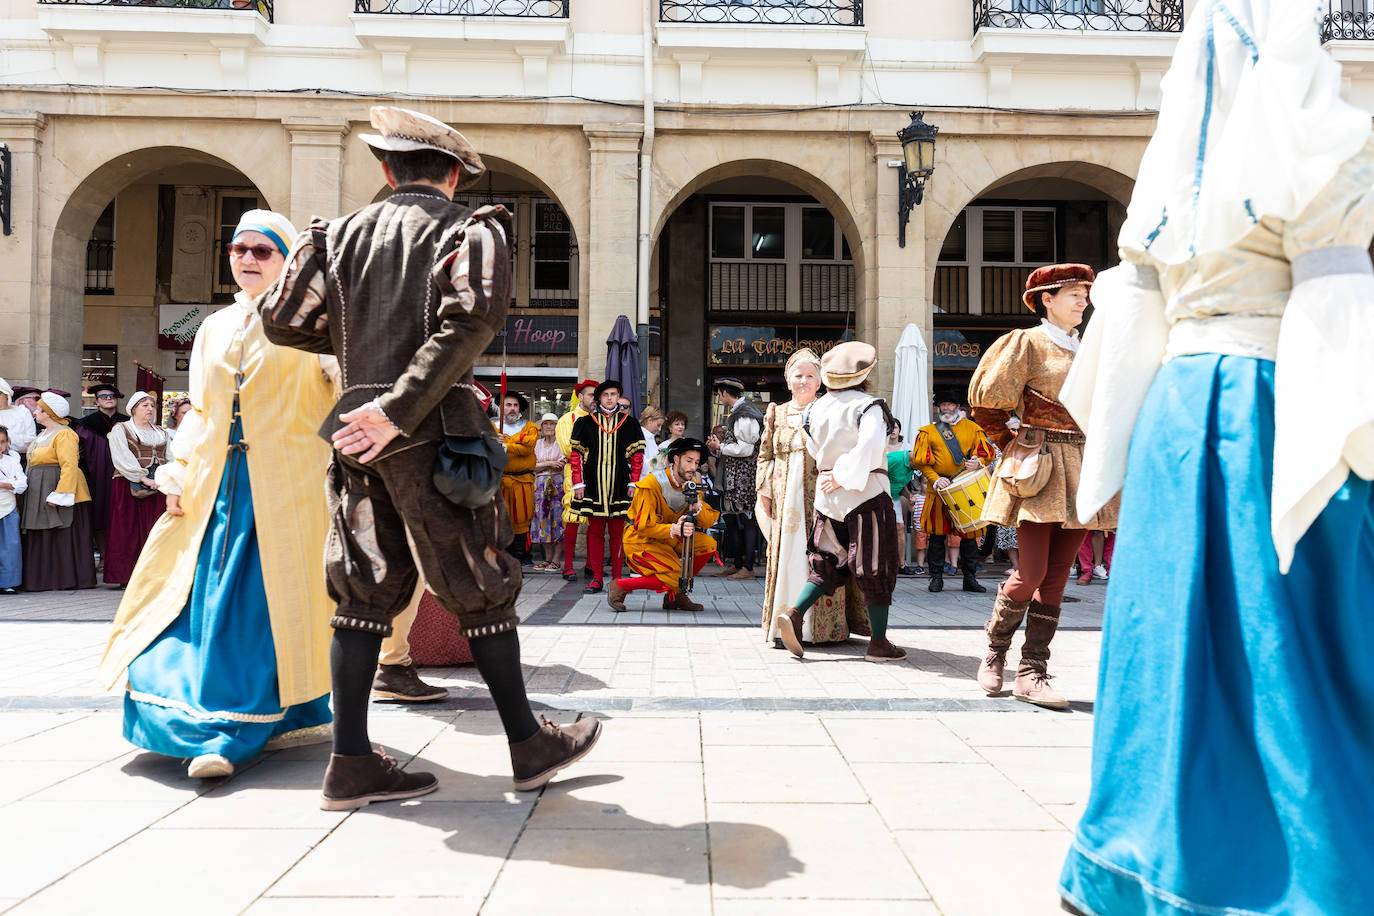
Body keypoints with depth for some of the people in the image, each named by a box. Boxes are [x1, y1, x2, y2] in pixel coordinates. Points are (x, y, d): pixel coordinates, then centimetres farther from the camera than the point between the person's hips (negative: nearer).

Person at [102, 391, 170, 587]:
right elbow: (123, 460, -8)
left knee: (156, 532, -1)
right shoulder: (120, 430, 5)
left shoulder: (161, 432, 20)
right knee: (130, 532, -6)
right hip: (130, 488, -4)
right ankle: (127, 576, -3)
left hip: (158, 487, 4)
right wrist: (144, 479, -16)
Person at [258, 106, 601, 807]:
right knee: (480, 587, 4)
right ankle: (529, 745, 15)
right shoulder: (470, 228, 0)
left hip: (358, 433, 5)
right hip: (433, 433, -5)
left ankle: (351, 763, 12)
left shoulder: (344, 233, 13)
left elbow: (283, 320, 8)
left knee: (366, 588, 10)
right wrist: (400, 409, -20)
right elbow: (472, 317, -18)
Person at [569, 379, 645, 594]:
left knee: (617, 533, 3)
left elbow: (637, 455, 8)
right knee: (595, 532, 4)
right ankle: (596, 578, 9)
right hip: (593, 485, 0)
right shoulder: (585, 423, 7)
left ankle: (617, 578, 9)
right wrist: (578, 483, 0)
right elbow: (576, 455, 6)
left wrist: (633, 482, 1)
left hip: (620, 486, 0)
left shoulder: (629, 423, 8)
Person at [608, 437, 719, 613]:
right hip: (641, 541, -7)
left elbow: (709, 521, -5)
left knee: (708, 544, -10)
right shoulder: (652, 484, -21)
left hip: (669, 539, 7)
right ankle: (620, 586, -8)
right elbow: (643, 527, -25)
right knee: (675, 578, -23)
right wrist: (674, 530, -40)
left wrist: (697, 508, -27)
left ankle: (675, 595, 2)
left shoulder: (692, 484, 1)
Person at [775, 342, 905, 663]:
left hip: (827, 497, 5)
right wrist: (844, 476, -17)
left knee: (829, 563, 17)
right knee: (875, 568, 4)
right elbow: (869, 446, -26)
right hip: (865, 494, -5)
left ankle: (794, 613, -2)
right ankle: (879, 642, 11)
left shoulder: (816, 409, 6)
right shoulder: (869, 406, -11)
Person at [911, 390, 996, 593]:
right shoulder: (928, 432, 8)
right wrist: (935, 479, -13)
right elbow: (921, 461, 1)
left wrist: (978, 462, -13)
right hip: (939, 489, -1)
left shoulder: (971, 428, 10)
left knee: (969, 533, 3)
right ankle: (936, 577, 9)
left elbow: (988, 453, 9)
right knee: (937, 533, 1)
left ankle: (970, 578, 13)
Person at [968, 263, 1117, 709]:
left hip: (1079, 470, 6)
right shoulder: (1028, 343, -1)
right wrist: (1011, 444, 2)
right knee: (1031, 573, -11)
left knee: (1056, 577, 2)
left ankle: (1032, 673, 5)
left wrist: (1099, 453, 17)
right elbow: (987, 399, -5)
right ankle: (994, 652, 12)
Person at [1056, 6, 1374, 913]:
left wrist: (1134, 434, 22)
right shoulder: (1299, 145, -4)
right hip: (1268, 408, -6)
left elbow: (1132, 315, 15)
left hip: (1174, 410, 7)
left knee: (1177, 634, 11)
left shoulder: (1175, 167, 15)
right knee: (1286, 653, -1)